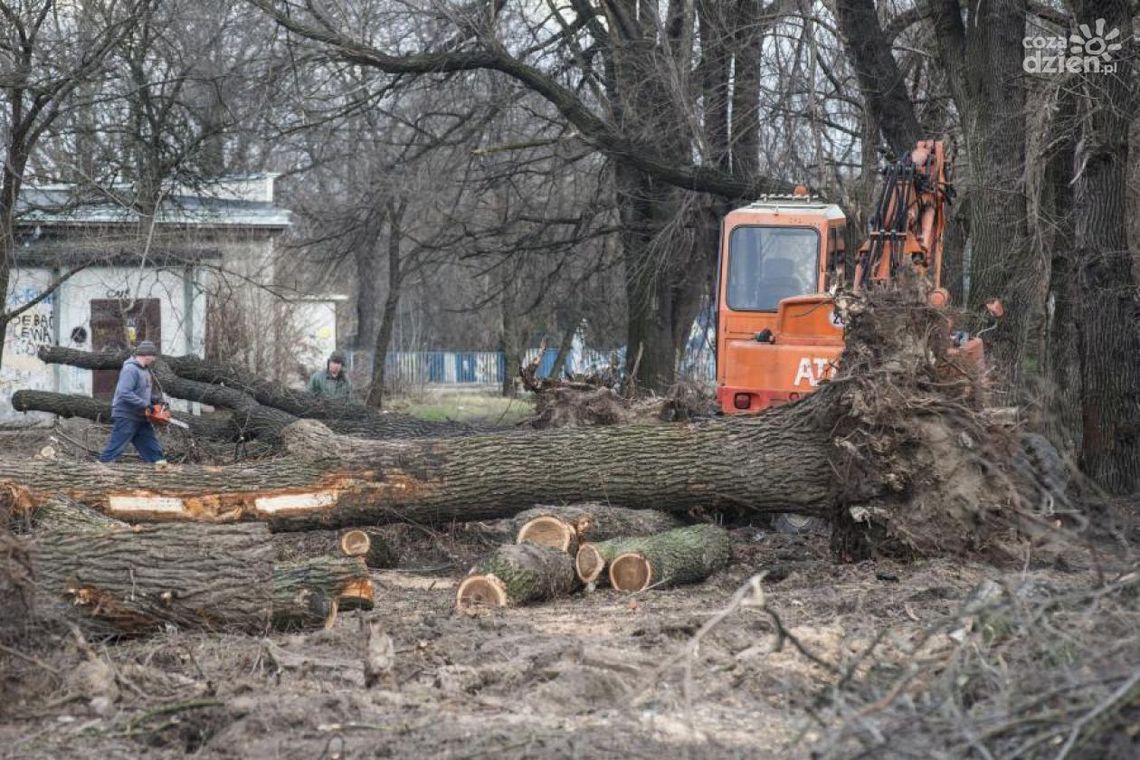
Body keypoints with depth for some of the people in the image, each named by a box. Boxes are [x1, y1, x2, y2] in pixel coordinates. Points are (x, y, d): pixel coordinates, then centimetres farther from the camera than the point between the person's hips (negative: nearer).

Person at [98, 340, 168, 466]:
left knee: (151, 445, 11)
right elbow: (124, 393, -28)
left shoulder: (144, 370, 12)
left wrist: (156, 399, 4)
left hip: (140, 418, 10)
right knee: (116, 446, -6)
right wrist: (145, 405, -25)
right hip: (126, 417, -10)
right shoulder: (131, 370, -19)